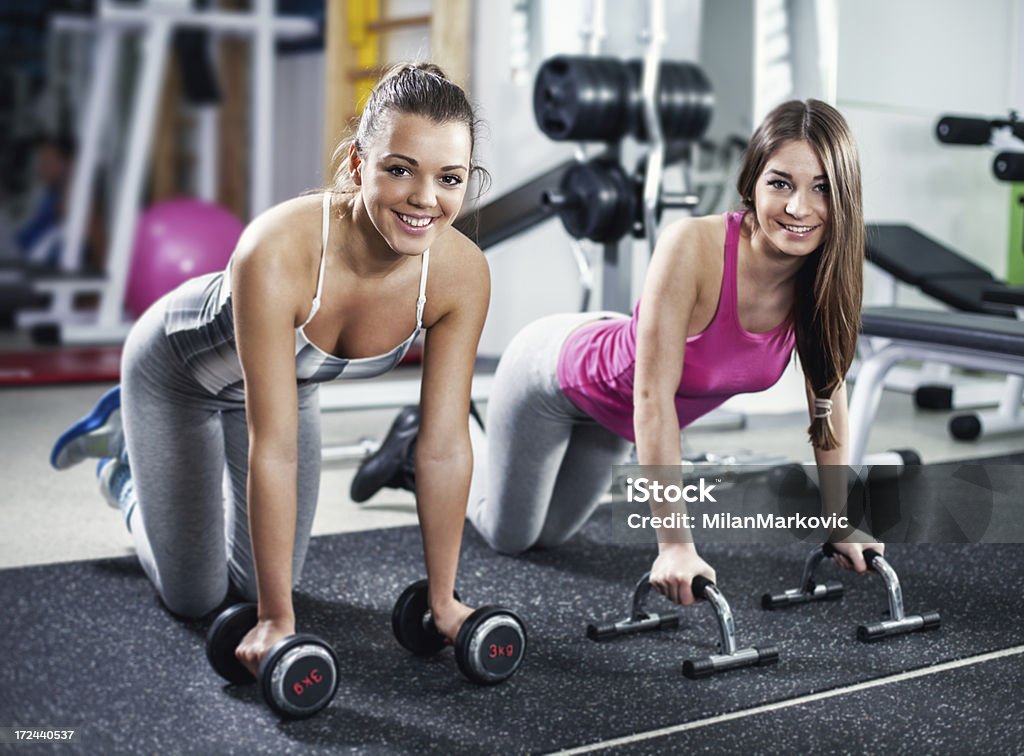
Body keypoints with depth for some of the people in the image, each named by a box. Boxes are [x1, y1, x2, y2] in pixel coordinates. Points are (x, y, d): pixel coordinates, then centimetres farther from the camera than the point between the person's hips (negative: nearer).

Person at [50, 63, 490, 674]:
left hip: (290, 377, 4)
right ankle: (126, 467, 31)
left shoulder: (462, 273, -30)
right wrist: (277, 620, -35)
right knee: (194, 595, 4)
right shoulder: (278, 251, -43)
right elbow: (272, 450, -40)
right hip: (176, 368, -4)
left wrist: (443, 598, -16)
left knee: (257, 579, 15)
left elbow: (445, 447, -22)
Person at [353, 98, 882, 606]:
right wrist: (675, 545, -38)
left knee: (552, 534, 25)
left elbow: (828, 393, -8)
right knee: (508, 536, 11)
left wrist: (841, 524, -7)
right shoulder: (691, 247, -39)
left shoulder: (826, 273, -22)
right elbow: (652, 395, -37)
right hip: (553, 370, -6)